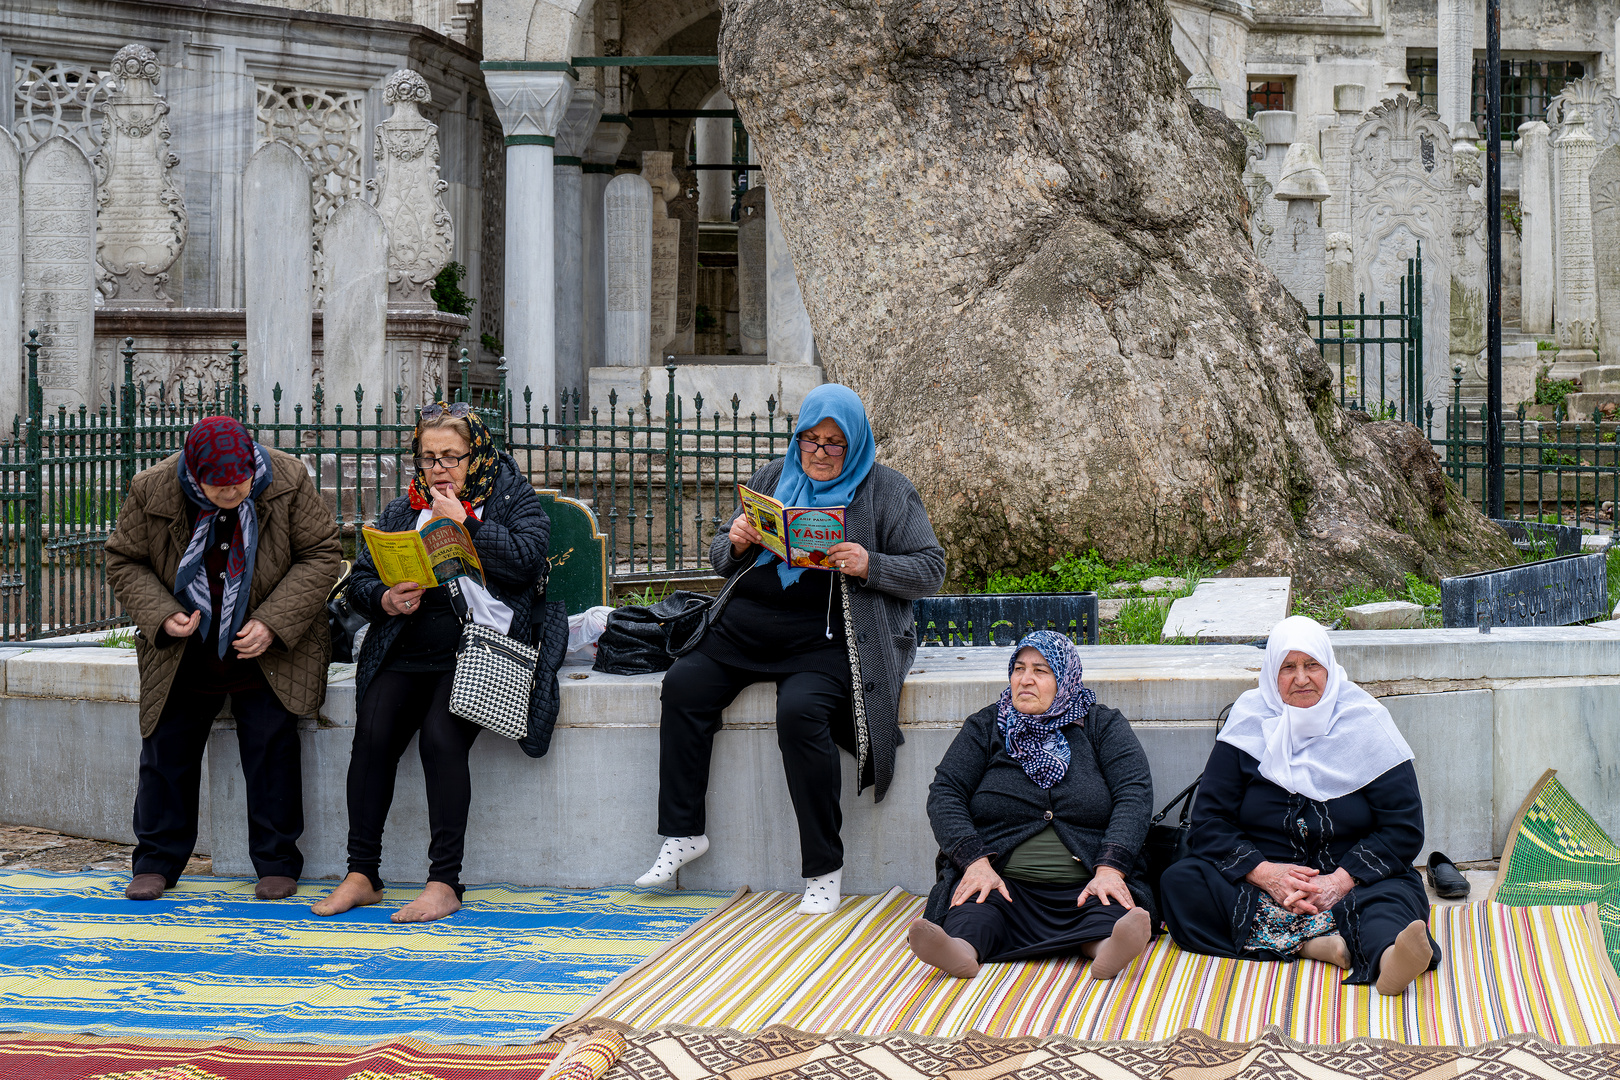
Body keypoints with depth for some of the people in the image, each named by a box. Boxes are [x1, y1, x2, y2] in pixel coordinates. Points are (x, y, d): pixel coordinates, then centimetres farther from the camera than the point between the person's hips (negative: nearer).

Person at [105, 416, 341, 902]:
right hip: (182, 655, 1)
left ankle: (277, 862, 10)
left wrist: (272, 624, -20)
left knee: (271, 748, -2)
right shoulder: (151, 492, -15)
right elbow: (124, 561, -2)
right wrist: (161, 615, -19)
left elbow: (322, 555, -11)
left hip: (268, 653, -1)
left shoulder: (289, 483, -17)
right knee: (167, 750, 5)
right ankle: (156, 861, 17)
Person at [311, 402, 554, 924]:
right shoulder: (401, 510, 21)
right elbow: (360, 578, 16)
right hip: (405, 650, 4)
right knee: (373, 734, -20)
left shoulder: (512, 498, 9)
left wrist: (462, 522, -8)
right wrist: (386, 600, -6)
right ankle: (361, 874, -13)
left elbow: (525, 560, -8)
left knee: (441, 738, -26)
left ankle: (444, 882, -21)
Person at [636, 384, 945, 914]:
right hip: (748, 624, 5)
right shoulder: (772, 479, 17)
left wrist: (870, 566, -17)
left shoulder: (887, 491, 5)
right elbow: (721, 558, 22)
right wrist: (735, 543, -3)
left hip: (828, 635, -5)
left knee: (800, 711, -32)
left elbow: (930, 569, 1)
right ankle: (683, 834, -5)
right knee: (683, 685, -16)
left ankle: (824, 868, -21)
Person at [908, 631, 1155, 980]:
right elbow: (944, 794, 4)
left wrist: (1110, 870, -20)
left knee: (1107, 911, -33)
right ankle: (962, 948, -61)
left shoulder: (1102, 726, 12)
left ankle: (1105, 944, -63)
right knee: (975, 906, -32)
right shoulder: (985, 727, 15)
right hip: (1003, 881, 0)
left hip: (1086, 886, 0)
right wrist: (976, 862, -16)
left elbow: (1134, 795, -2)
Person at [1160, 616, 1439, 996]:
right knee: (1179, 885, -25)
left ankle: (1387, 957, -69)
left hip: (1352, 883, -1)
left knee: (1397, 895, -33)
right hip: (1260, 880, 1)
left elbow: (1404, 828, -1)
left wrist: (1343, 880, -16)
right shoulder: (1249, 725, 6)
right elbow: (1209, 820, 3)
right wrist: (1264, 873, -14)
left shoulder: (1365, 722, 3)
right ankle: (1318, 944, -39)